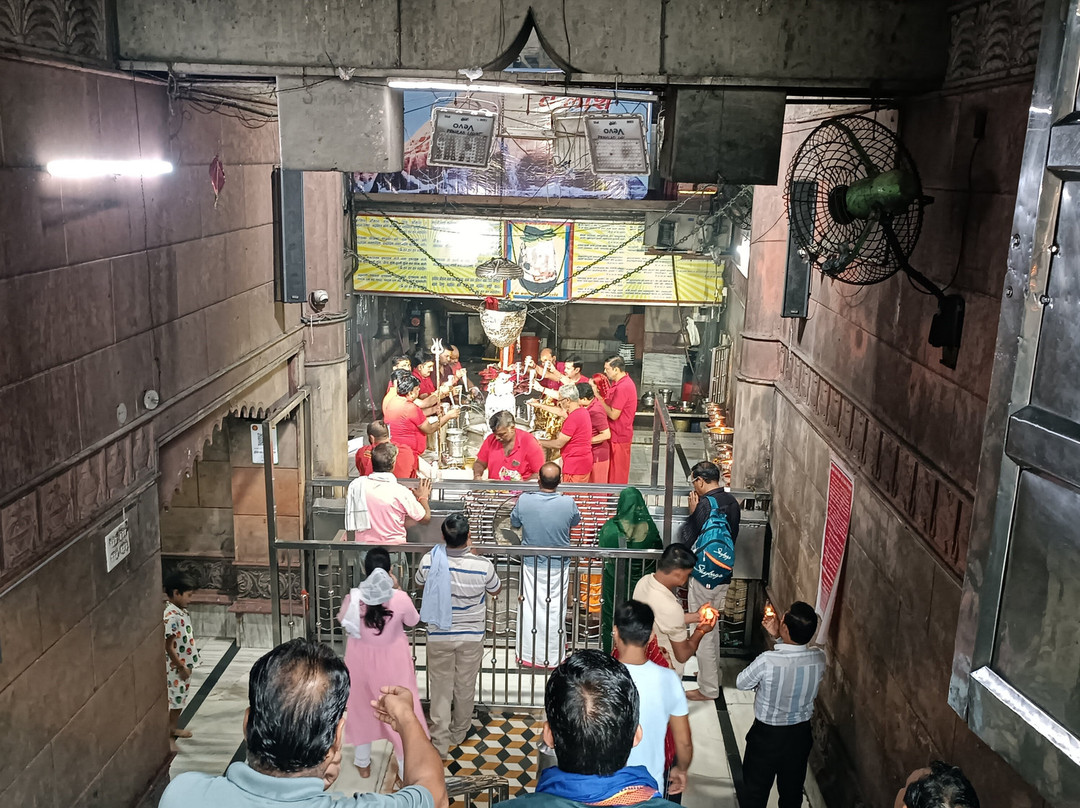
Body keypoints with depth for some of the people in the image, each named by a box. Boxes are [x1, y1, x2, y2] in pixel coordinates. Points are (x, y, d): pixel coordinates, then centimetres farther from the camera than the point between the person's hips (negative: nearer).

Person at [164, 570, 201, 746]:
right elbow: (168, 647, -24)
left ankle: (174, 728, 38)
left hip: (184, 665, 9)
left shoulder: (182, 611, 3)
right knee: (172, 700, 3)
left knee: (180, 698, 22)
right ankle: (167, 736, 14)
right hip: (175, 667, -9)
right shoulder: (171, 616, -27)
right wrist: (181, 667, -19)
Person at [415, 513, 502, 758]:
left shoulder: (430, 561, -19)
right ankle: (459, 734, 38)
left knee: (441, 688, 13)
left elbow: (420, 583, 5)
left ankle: (440, 743, 18)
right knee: (465, 687, 19)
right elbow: (495, 590, 0)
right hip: (471, 636, 0)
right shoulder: (482, 566, -22)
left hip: (439, 636, 0)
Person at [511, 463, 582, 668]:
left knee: (529, 609, 12)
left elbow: (514, 522, 3)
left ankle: (527, 656, 22)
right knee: (555, 610, 10)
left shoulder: (524, 500, -17)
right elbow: (576, 521, 5)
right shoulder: (568, 503, -18)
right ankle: (553, 657, 21)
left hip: (531, 565, 1)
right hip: (558, 566, -1)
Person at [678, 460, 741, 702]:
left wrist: (693, 511, -8)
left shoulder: (706, 504, -22)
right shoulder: (731, 501, 3)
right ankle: (713, 675, 37)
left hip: (704, 576, -8)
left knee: (703, 632, 3)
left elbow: (686, 539, -16)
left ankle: (708, 688, 12)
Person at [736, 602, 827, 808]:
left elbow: (741, 683, -12)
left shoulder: (767, 661, -32)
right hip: (800, 734, 4)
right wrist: (777, 637, -4)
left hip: (767, 735, -4)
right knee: (792, 791, 25)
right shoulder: (819, 658, -19)